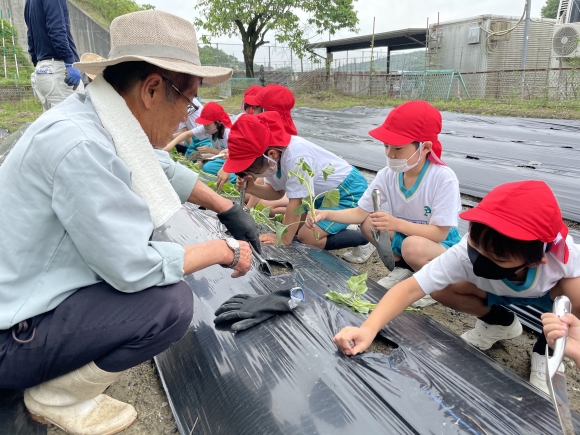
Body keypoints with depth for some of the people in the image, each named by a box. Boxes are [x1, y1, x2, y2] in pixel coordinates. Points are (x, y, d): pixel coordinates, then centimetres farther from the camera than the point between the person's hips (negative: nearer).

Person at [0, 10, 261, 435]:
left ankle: (62, 369, 16)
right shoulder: (78, 144, -30)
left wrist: (228, 209, 10)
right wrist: (224, 251, -16)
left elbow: (166, 170, 12)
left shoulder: (99, 120, -4)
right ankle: (57, 398, 4)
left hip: (38, 293, 9)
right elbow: (134, 268, -28)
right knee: (172, 303, -21)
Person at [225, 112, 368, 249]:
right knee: (294, 226, 8)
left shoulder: (295, 157, -35)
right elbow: (278, 192, 3)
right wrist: (251, 188, -14)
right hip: (326, 192, 9)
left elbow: (295, 203, -29)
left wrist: (283, 239, -22)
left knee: (306, 237, -18)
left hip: (349, 191, -9)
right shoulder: (273, 151, -8)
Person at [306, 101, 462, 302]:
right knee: (369, 222, -14)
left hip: (442, 246, -5)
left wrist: (396, 224, -39)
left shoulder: (443, 178, -27)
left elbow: (440, 233, -27)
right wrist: (326, 214, -26)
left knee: (413, 246, -36)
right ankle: (403, 268, 6)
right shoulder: (388, 175, -13)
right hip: (404, 236, 6)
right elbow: (360, 213, -9)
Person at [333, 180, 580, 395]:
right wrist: (368, 329, -54)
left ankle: (546, 350, -4)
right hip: (498, 293, 2)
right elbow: (410, 289, -42)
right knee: (439, 289, -22)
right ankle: (500, 323, 7)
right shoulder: (465, 253, -38)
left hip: (552, 294, -1)